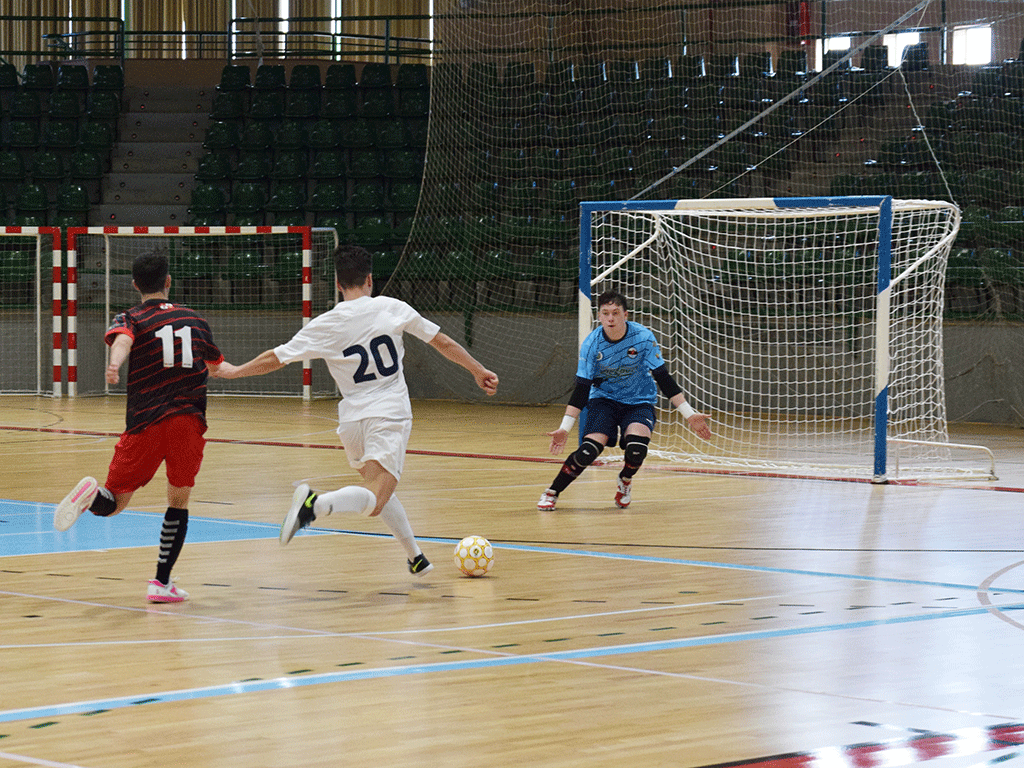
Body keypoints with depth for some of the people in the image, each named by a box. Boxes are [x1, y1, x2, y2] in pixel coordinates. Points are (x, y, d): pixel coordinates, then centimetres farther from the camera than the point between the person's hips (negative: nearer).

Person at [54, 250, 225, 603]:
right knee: (178, 501, 16)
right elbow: (216, 365, 36)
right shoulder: (195, 320, 18)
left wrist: (114, 364, -40)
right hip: (190, 421, 2)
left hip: (145, 423, -2)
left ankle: (92, 494, -31)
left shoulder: (131, 319, 7)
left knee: (113, 504, 5)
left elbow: (122, 339, -19)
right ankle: (162, 582, 8)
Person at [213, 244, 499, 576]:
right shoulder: (392, 308, 0)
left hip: (352, 419, 3)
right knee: (374, 501, -15)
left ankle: (416, 556, 26)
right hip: (390, 414, -3)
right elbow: (443, 342, 7)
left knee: (377, 489, 26)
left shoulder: (325, 325, 1)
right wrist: (479, 371, 20)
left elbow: (275, 359, 5)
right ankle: (317, 503, -42)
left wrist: (234, 371, 21)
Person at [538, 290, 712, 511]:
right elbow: (582, 389, -11)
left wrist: (689, 414, -12)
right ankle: (551, 493, -5)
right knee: (589, 450, -24)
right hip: (604, 400, 0)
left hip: (640, 402, 0)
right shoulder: (591, 344, -16)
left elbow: (663, 378, -10)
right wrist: (565, 428, -16)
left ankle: (625, 481, 5)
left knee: (636, 447, -29)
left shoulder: (643, 337, -17)